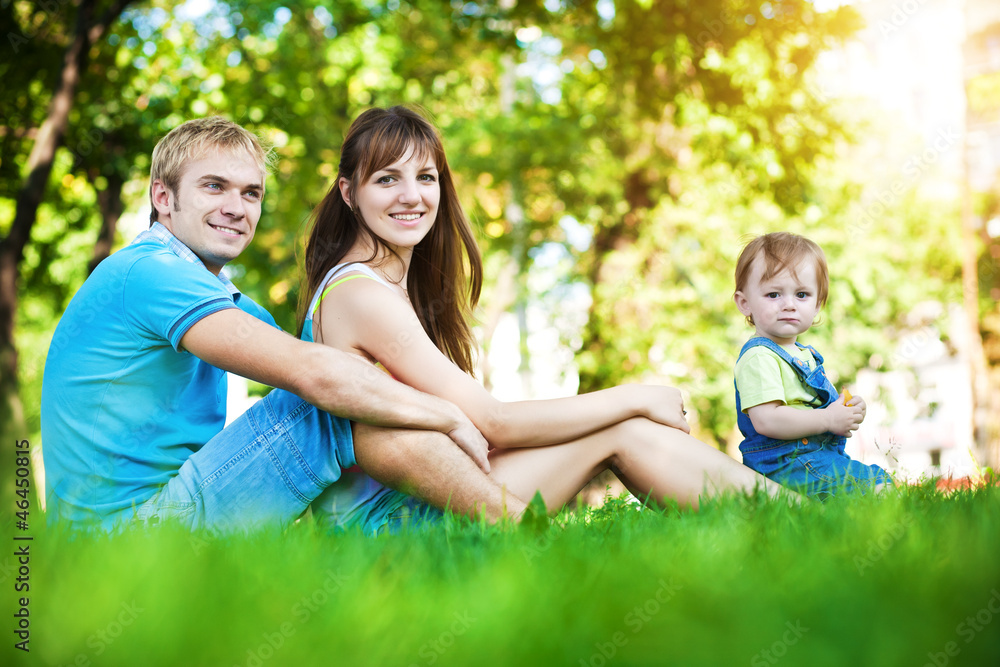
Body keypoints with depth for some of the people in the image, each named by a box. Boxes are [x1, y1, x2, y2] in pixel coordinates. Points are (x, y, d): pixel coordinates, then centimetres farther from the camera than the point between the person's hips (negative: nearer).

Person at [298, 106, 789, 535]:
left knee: (621, 428, 0)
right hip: (381, 518, -8)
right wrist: (636, 398, -8)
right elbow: (493, 423, -17)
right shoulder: (361, 295, -16)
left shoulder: (399, 285, 14)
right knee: (623, 433, -10)